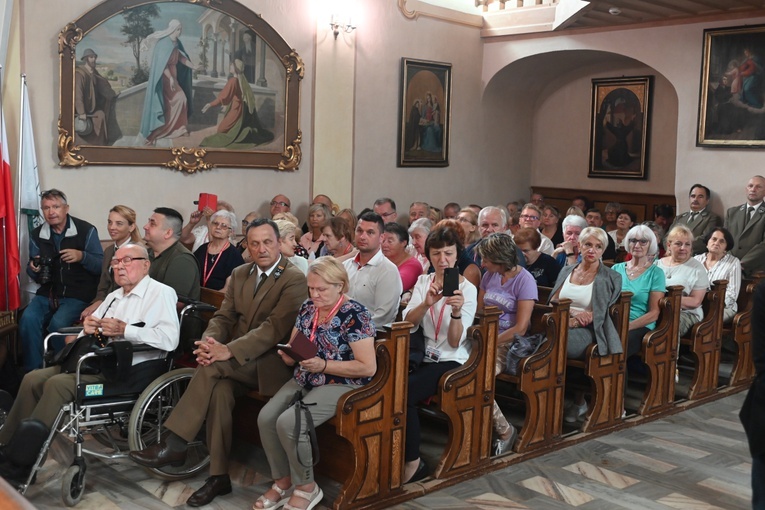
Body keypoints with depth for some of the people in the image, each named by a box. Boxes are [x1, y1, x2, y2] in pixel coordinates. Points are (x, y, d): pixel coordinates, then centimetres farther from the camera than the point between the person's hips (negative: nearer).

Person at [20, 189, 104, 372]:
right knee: (28, 319, -24)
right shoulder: (37, 235, 11)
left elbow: (101, 265, -5)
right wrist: (34, 269, -6)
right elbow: (33, 273, 19)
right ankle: (32, 372, -12)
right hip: (47, 293, 4)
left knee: (58, 323, -29)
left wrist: (82, 256, -24)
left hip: (77, 295, -4)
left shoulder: (86, 230, -3)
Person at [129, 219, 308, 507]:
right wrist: (209, 342, -16)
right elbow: (223, 317, 8)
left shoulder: (295, 280, -10)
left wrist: (228, 351, -29)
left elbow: (274, 328, -20)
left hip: (270, 362, -5)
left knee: (212, 366, -30)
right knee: (219, 390, -28)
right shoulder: (239, 275, 13)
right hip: (235, 362, 5)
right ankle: (218, 475, -18)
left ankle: (174, 445, -23)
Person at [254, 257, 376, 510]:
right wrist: (289, 354, -10)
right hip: (304, 381, 7)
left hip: (339, 385, -7)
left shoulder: (355, 315, -15)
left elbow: (368, 367, -18)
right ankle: (283, 480, 5)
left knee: (288, 423, -26)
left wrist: (323, 365, -23)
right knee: (266, 418, -16)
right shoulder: (308, 308, 7)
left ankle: (306, 487, -3)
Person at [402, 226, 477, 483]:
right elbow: (408, 322, -5)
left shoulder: (467, 289, -4)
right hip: (423, 356, 4)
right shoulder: (423, 281, 9)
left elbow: (455, 342, -11)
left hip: (451, 361, -4)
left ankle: (412, 463, -13)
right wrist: (426, 303, -23)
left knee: (405, 392, -29)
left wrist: (456, 312, -29)